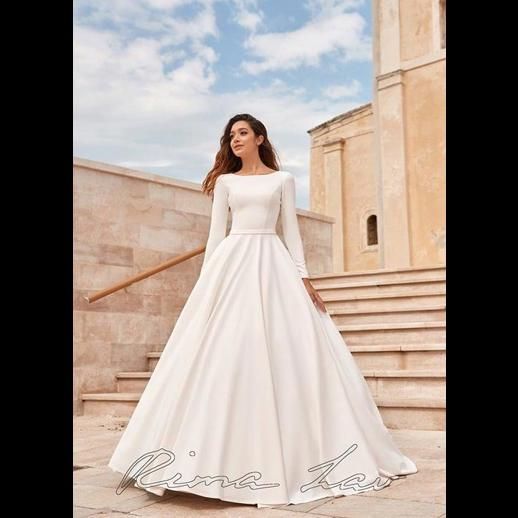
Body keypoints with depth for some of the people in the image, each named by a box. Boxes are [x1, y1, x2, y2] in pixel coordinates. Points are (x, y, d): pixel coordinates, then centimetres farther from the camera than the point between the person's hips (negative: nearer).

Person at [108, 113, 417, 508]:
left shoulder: (283, 179, 12)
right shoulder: (225, 181, 15)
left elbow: (291, 229, 7)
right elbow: (216, 232, 11)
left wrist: (304, 277, -3)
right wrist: (206, 280, 3)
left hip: (272, 263, -1)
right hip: (232, 263, 1)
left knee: (286, 350, -7)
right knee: (225, 352, -7)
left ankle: (291, 451, 5)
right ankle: (226, 453, 0)